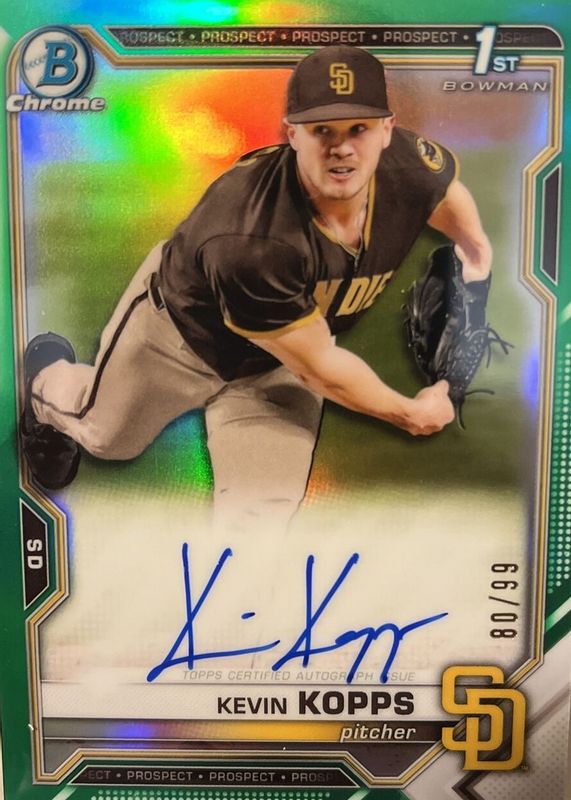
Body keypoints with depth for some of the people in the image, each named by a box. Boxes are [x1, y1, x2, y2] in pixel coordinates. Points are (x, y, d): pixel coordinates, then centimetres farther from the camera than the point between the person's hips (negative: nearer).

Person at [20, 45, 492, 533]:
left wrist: (477, 248, -13)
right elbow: (318, 367, -31)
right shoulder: (250, 241, -42)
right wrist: (410, 414, -16)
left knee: (259, 517, -2)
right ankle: (50, 377, 57)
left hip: (277, 363, 4)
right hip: (179, 332, -3)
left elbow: (446, 189, 5)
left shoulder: (408, 166, -23)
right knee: (108, 437, 24)